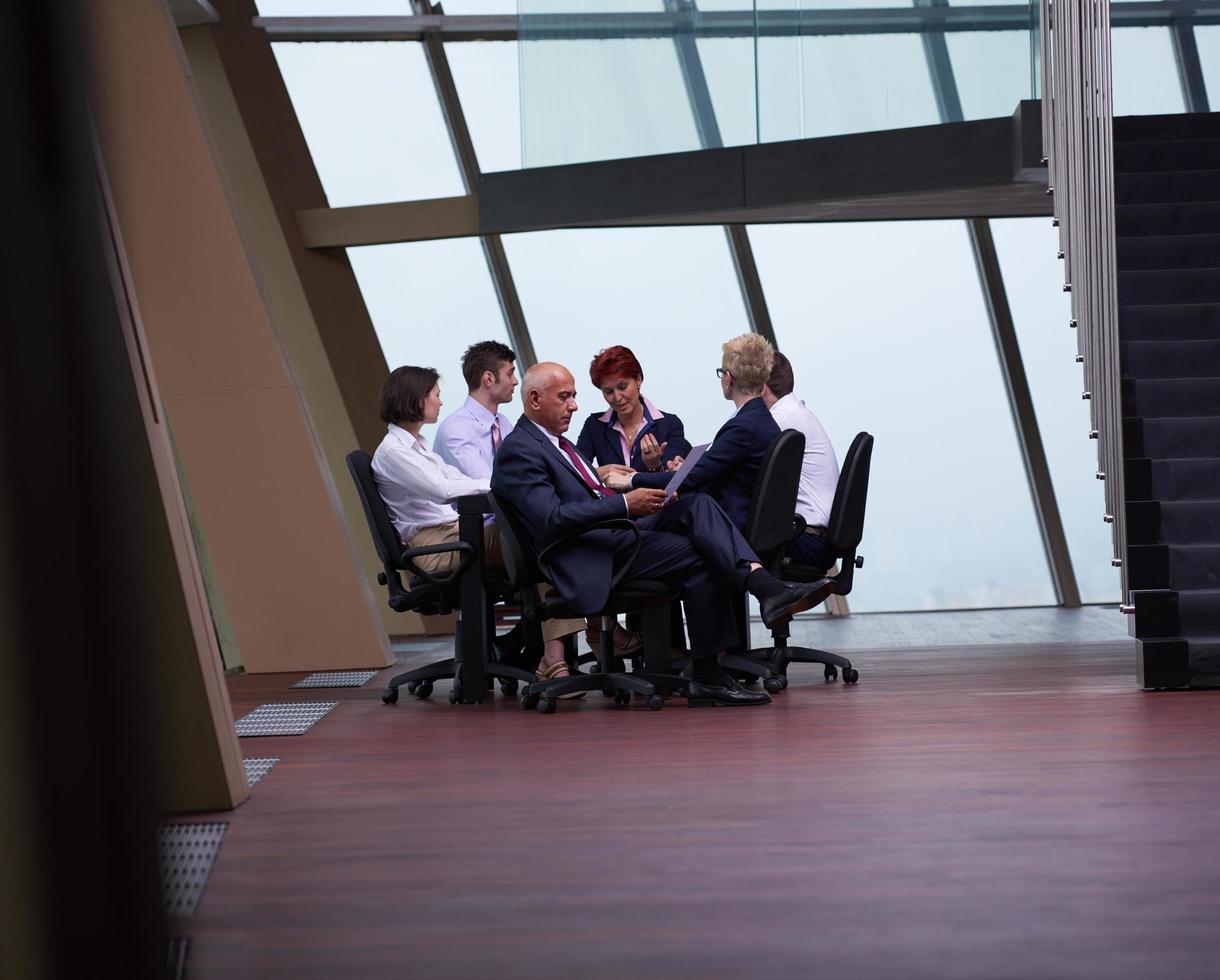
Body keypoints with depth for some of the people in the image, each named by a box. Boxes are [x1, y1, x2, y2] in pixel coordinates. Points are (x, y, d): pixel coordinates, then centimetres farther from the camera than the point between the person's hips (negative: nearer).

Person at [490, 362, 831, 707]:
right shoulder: (517, 451, -6)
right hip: (594, 556, -9)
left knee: (697, 503, -15)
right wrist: (625, 504, -22)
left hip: (619, 532, 9)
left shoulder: (556, 443, 26)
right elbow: (552, 519, -19)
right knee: (700, 555, -22)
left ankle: (766, 587, -32)